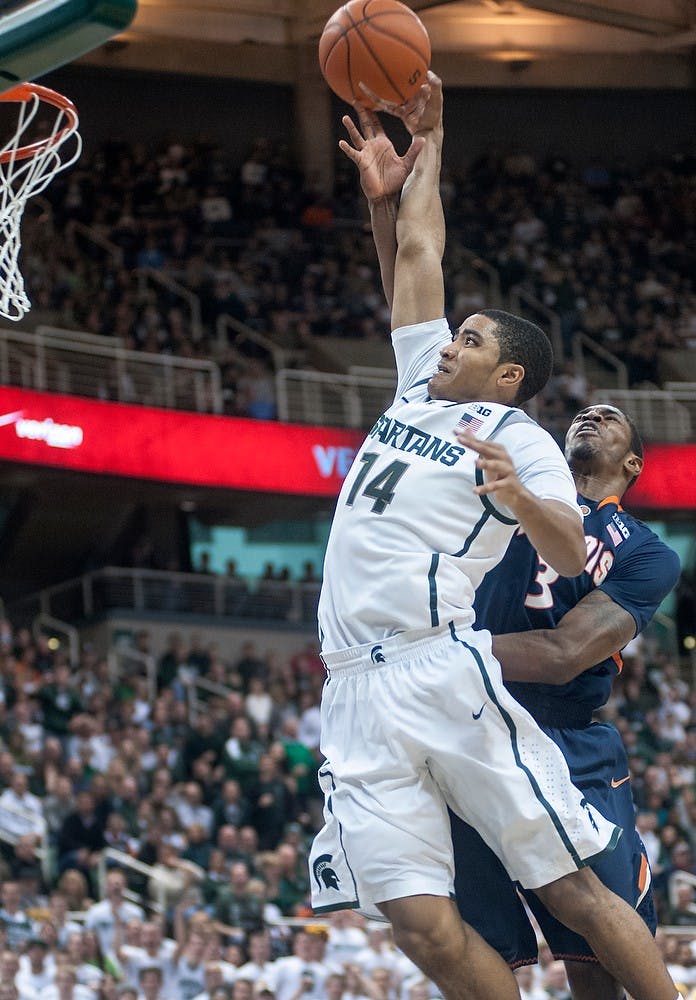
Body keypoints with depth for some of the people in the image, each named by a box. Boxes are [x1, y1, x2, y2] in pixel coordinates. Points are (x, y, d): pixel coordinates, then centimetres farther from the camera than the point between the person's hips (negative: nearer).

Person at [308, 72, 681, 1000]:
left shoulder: (518, 435, 5)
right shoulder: (420, 387, 24)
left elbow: (572, 557, -12)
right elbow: (414, 255, 31)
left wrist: (521, 496, -31)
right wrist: (417, 154, 33)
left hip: (444, 675, -6)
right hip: (358, 694, 6)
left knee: (572, 890, -7)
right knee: (420, 923, -7)